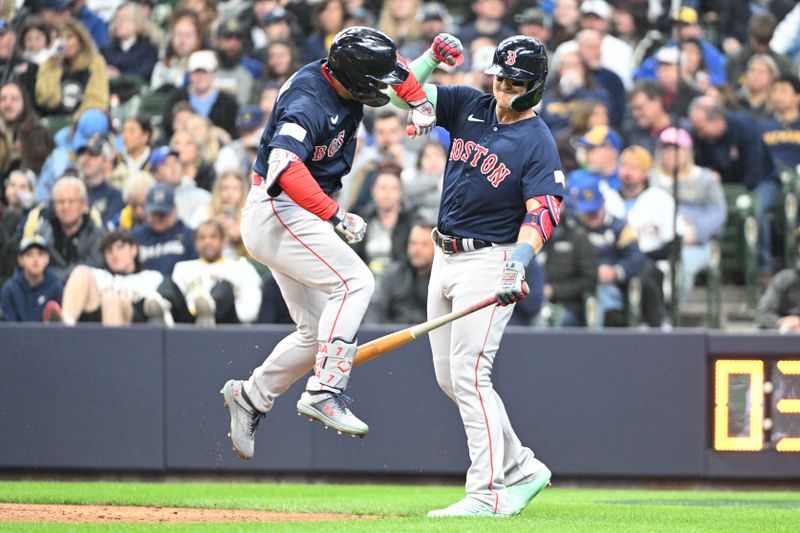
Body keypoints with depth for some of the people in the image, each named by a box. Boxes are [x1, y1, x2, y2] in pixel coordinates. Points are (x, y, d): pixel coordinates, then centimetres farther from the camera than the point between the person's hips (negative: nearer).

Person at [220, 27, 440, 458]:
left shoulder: (341, 78, 2)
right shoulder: (309, 104, -25)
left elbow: (394, 69, 24)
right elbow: (285, 166, -41)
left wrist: (419, 103, 6)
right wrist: (335, 216, -47)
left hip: (297, 218, 10)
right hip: (277, 212, -10)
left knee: (319, 333, 10)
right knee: (354, 281, -26)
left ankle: (250, 396, 23)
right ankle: (324, 392, -28)